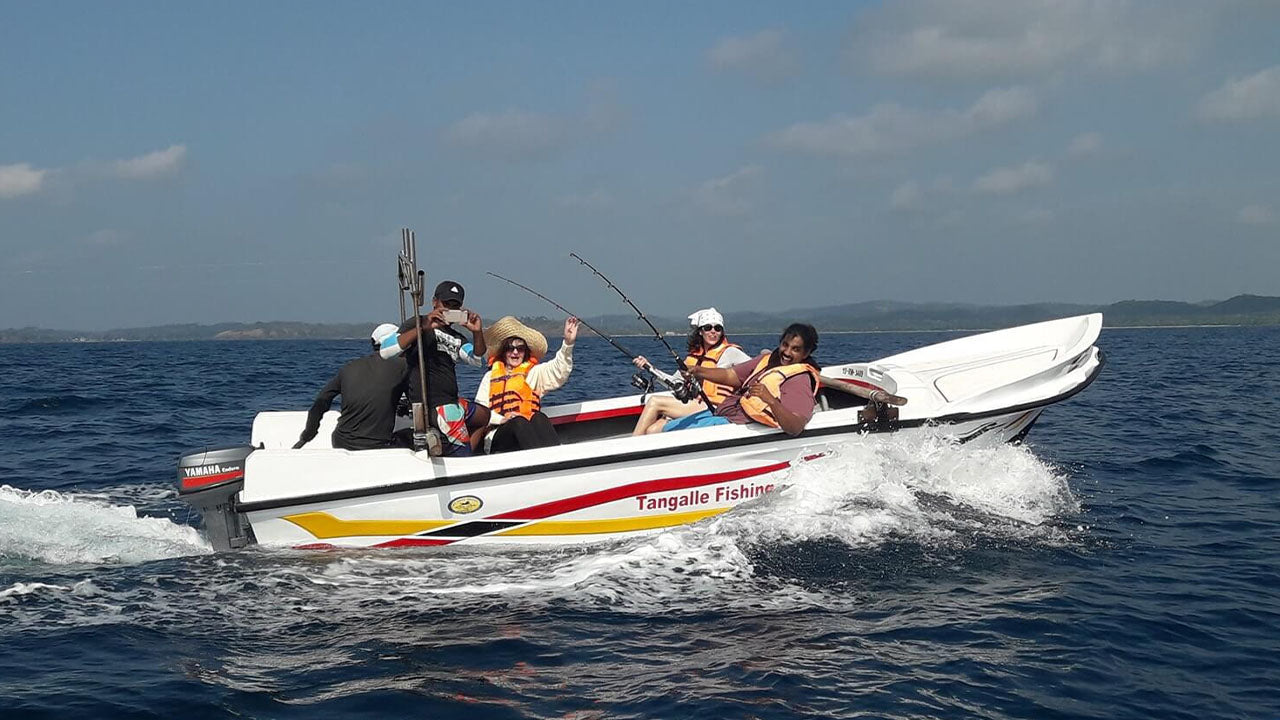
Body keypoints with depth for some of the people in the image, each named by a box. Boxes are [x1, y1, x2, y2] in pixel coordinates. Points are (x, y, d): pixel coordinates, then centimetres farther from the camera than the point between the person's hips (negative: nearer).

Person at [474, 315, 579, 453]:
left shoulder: (534, 372, 23)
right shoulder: (490, 376, 24)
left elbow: (558, 370, 3)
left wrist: (568, 343, -15)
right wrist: (501, 419, -8)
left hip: (528, 429, 1)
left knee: (540, 418, -33)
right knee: (518, 422, -34)